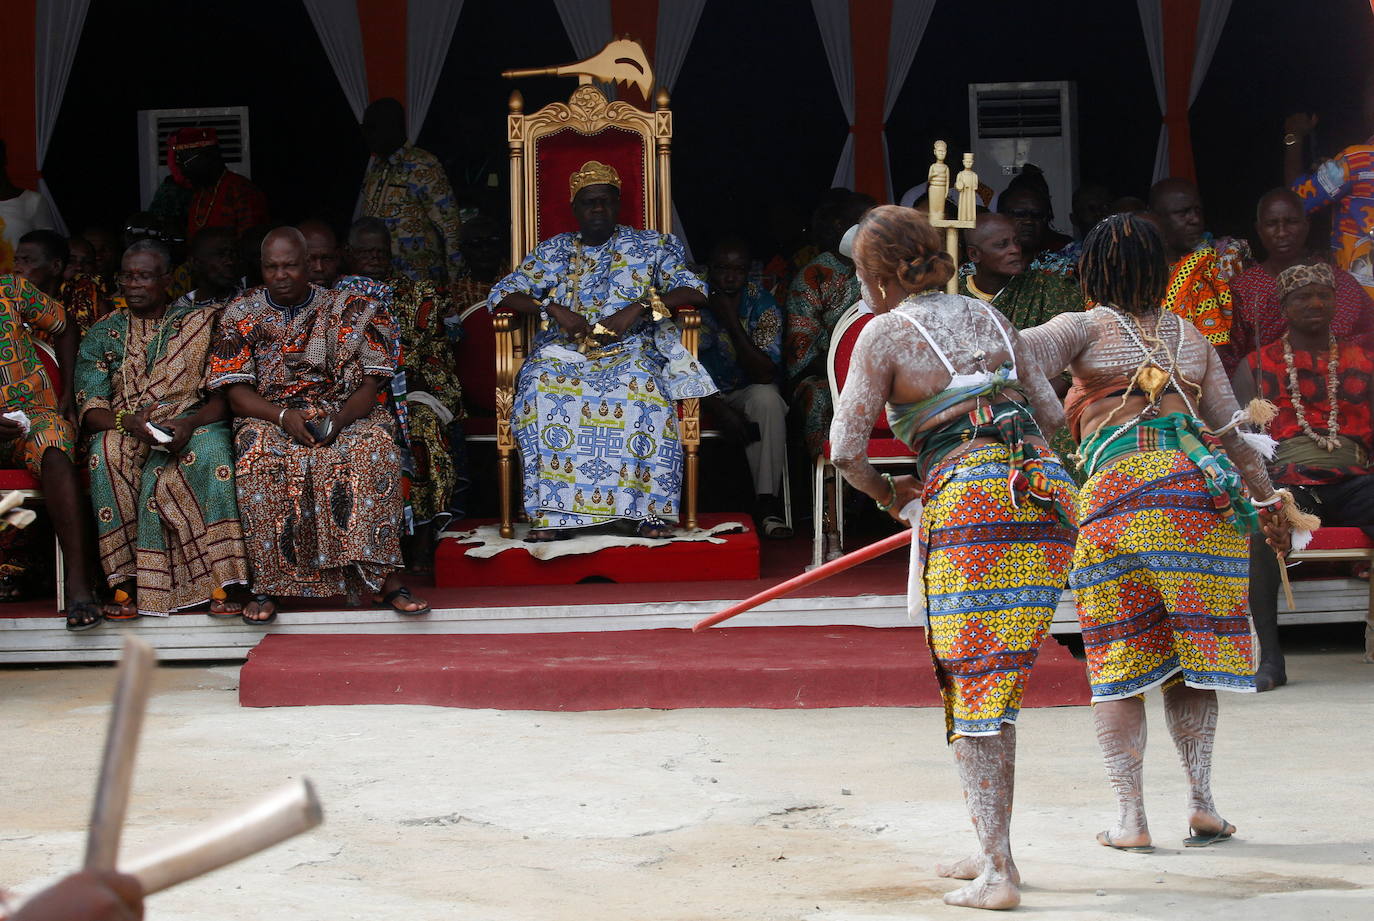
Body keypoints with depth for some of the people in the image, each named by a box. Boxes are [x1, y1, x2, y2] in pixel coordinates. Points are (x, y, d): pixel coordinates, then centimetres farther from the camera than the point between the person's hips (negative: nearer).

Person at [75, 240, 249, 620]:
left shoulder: (200, 322, 8)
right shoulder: (103, 334, 12)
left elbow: (223, 395, 0)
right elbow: (91, 410, 1)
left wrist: (190, 423, -21)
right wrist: (129, 422, -21)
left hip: (192, 426, -1)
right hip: (124, 429, 1)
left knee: (210, 451, -37)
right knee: (108, 453, -35)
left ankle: (219, 583, -38)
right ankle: (123, 584, -34)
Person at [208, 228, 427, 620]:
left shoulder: (346, 311, 7)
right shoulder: (241, 315, 8)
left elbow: (369, 386, 1)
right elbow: (237, 393, 0)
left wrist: (341, 418, -20)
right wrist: (283, 416, -19)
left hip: (341, 414, 0)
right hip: (269, 417, 0)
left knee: (373, 447, -33)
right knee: (259, 455, -35)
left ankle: (384, 577, -36)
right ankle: (266, 585, -33)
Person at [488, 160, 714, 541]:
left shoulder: (651, 246, 13)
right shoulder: (554, 252, 17)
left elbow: (694, 292, 0)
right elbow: (502, 294, 8)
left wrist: (638, 308, -14)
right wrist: (552, 308, -10)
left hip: (630, 350, -1)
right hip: (563, 352, 1)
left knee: (643, 386, -38)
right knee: (542, 388, -35)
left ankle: (646, 509, -35)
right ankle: (552, 513, -34)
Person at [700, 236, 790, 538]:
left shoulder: (762, 304, -12)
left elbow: (765, 374, -21)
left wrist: (732, 323, -27)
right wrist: (720, 410, -24)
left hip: (747, 391, 0)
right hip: (702, 394, 0)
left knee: (766, 398, -34)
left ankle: (766, 505, -32)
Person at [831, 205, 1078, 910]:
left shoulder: (884, 334, 2)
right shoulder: (986, 317, 19)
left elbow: (845, 449, -1)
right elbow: (1051, 410, 22)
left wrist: (885, 492, 19)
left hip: (971, 501, -6)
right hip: (1048, 496, 6)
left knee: (969, 687, -1)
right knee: (997, 683, 17)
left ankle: (997, 872, -6)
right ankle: (992, 849, 21)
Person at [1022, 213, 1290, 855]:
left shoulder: (1087, 329, 8)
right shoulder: (1190, 336, 20)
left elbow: (1015, 354, -13)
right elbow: (1231, 430, 22)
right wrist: (1268, 505, 30)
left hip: (1116, 492, -3)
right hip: (1201, 488, 3)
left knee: (1116, 661, 4)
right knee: (1191, 654, 11)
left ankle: (1131, 817, 1)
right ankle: (1201, 801, 3)